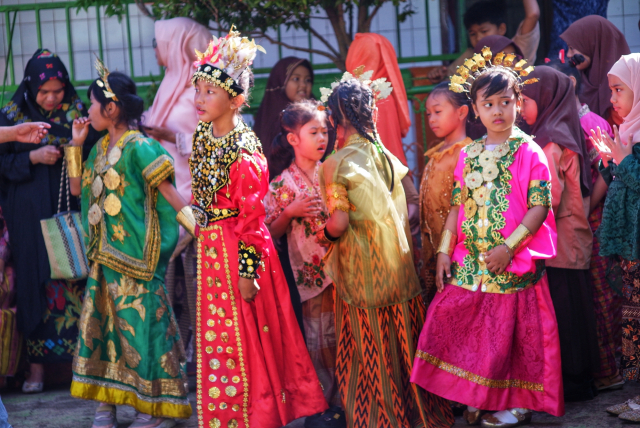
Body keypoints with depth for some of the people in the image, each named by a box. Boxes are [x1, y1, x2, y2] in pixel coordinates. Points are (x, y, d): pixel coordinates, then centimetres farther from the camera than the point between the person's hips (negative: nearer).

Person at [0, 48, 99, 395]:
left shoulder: (77, 111, 4)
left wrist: (82, 143, -18)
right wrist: (32, 157, -14)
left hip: (71, 209, 0)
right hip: (29, 216, 0)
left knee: (74, 279, -1)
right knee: (35, 282, 2)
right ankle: (37, 363, 9)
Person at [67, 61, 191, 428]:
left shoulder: (138, 146, -13)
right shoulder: (102, 148, 12)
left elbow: (168, 191, -14)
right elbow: (78, 188, 19)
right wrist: (76, 145, 12)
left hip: (136, 257, -8)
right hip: (105, 255, 8)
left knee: (141, 322, -4)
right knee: (102, 321, 9)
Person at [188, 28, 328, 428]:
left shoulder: (244, 150, -20)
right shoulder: (203, 136, 4)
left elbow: (251, 215, -19)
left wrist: (247, 270, -19)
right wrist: (198, 223, 17)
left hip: (240, 246, -8)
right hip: (211, 245, 8)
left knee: (246, 336, 3)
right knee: (219, 334, 15)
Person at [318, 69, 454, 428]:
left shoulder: (337, 164, -14)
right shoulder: (383, 152, 3)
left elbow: (339, 223, -21)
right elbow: (404, 207, 9)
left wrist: (324, 234, -1)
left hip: (362, 272, -5)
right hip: (397, 263, 5)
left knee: (372, 353, 6)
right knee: (405, 345, 15)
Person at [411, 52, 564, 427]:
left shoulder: (529, 153, -7)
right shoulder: (468, 155, 9)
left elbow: (540, 207, -11)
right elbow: (458, 206, 12)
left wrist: (508, 247, -18)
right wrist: (445, 251, 5)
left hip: (514, 265, -5)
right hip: (471, 263, 5)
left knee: (510, 332, 0)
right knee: (455, 322, 3)